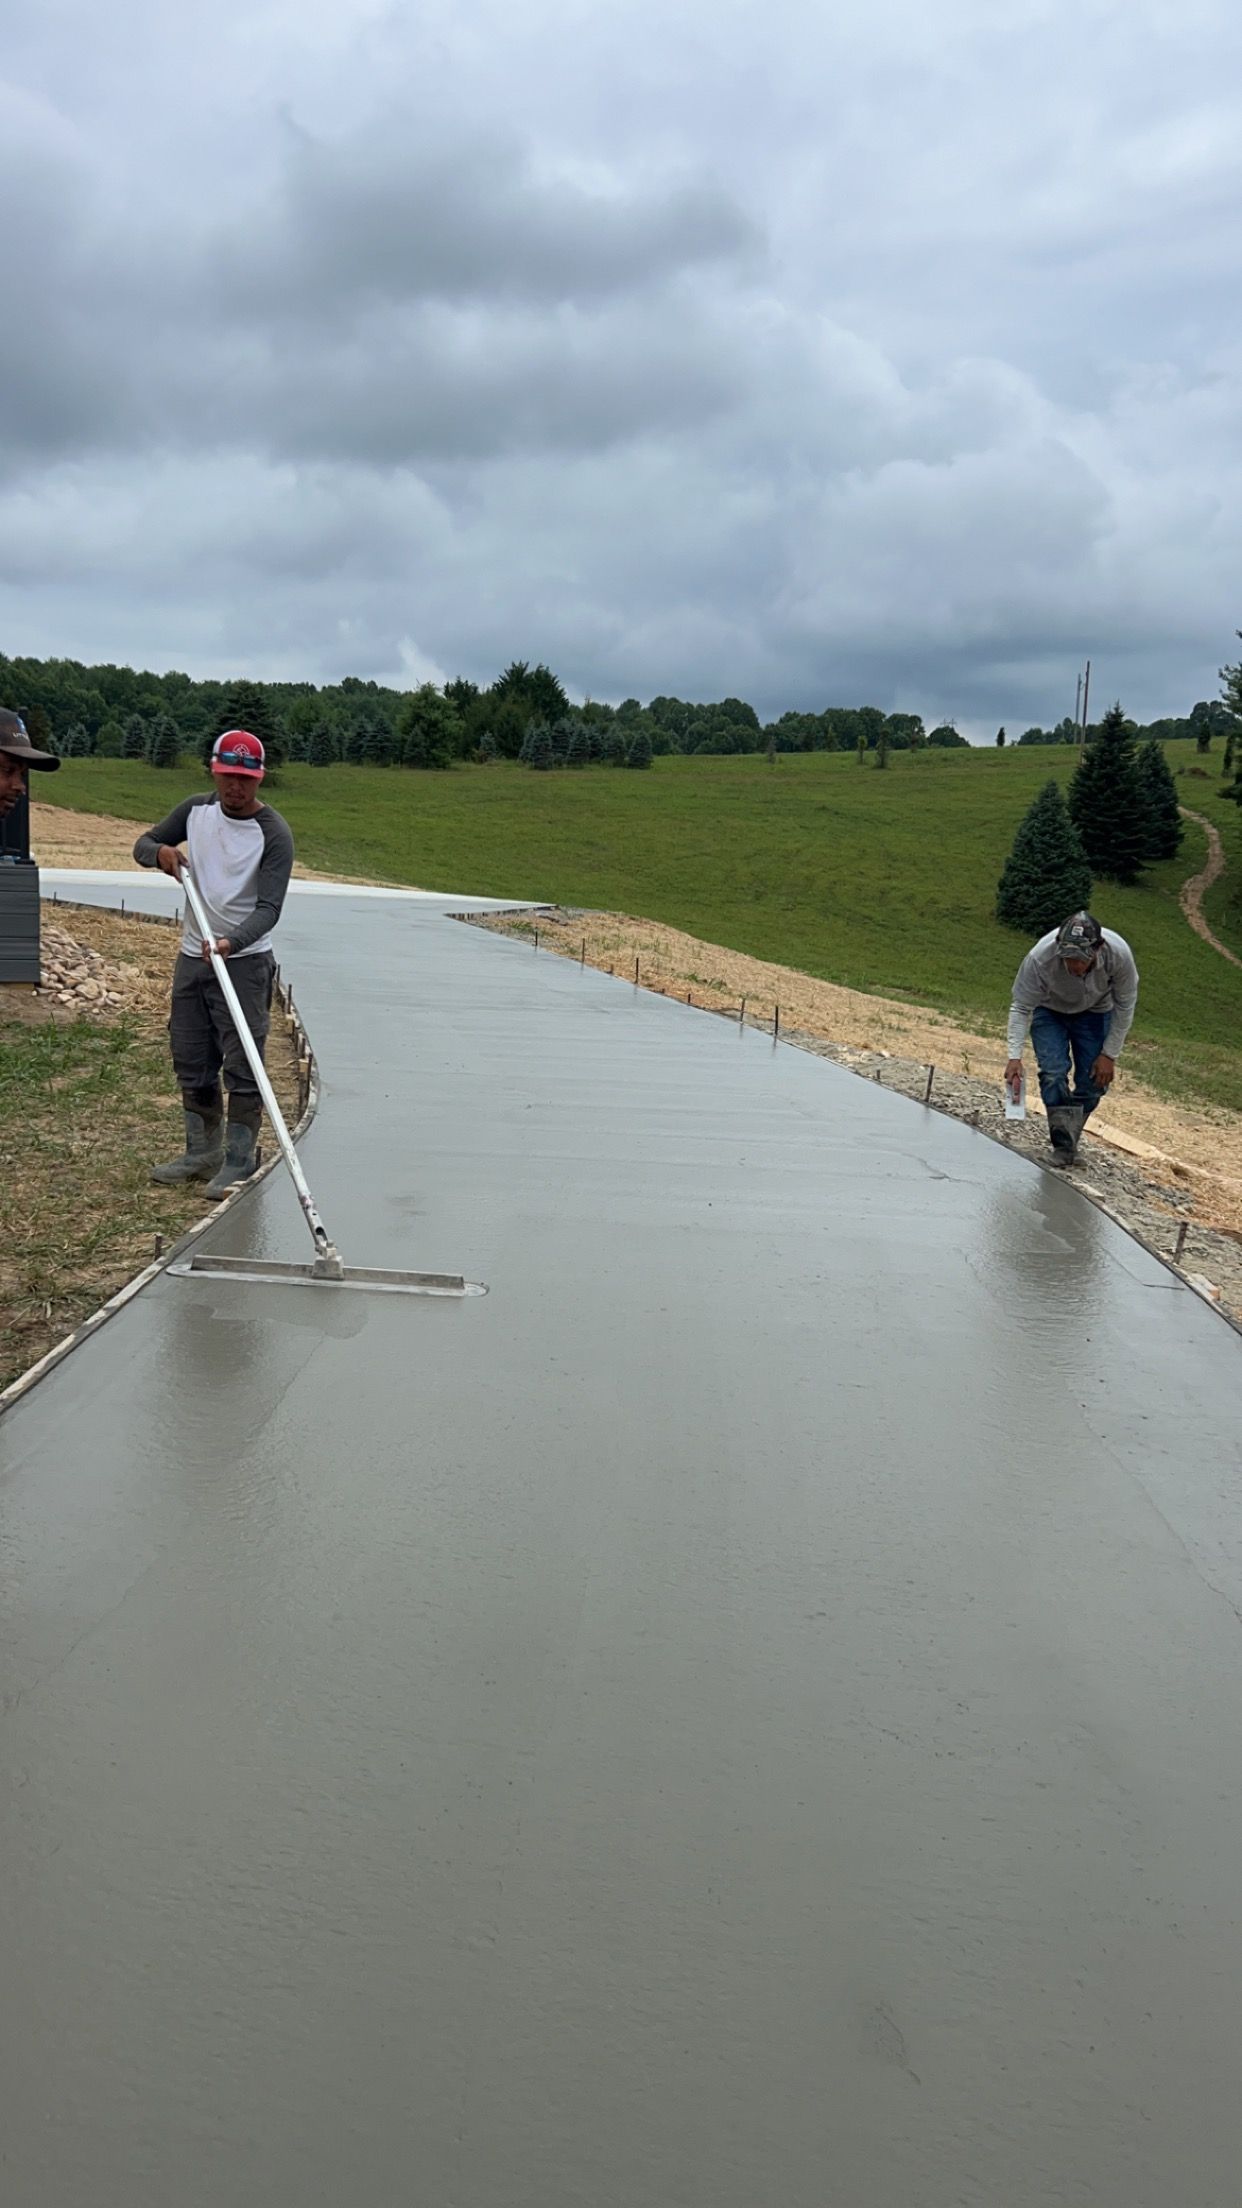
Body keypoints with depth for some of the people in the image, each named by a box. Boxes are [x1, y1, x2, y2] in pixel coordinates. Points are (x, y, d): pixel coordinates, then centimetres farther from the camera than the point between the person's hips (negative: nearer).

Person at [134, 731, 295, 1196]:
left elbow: (269, 908, -22)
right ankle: (202, 1152, 24)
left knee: (241, 1065, -6)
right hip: (192, 956, 6)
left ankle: (239, 1161, 3)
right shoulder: (195, 811, 4)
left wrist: (231, 942, -39)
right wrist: (160, 851, -8)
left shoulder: (274, 834, -14)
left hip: (244, 961, -6)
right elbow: (142, 844, 16)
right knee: (191, 1061, 11)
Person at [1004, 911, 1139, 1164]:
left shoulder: (1119, 954, -35)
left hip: (1094, 1013, 2)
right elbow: (1021, 1008, -25)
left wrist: (1109, 1054, -15)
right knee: (1053, 1074, -18)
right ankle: (1064, 1148, -8)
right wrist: (1015, 1057, -34)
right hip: (1050, 1011, -1)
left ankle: (1069, 1140, 18)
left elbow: (1125, 1006, -18)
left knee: (1094, 1082, -2)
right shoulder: (1039, 958, -40)